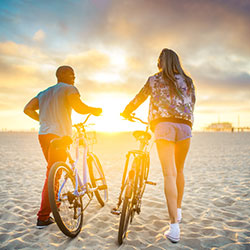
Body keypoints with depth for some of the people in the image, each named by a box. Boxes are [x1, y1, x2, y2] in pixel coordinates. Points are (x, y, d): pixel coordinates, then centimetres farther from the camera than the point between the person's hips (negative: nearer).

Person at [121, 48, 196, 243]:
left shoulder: (154, 80, 13)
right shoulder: (188, 82, 18)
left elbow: (138, 99, 18)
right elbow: (191, 106, 19)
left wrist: (126, 112, 36)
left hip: (163, 125, -2)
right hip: (184, 127, 3)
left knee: (169, 174, -8)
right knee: (179, 170, 18)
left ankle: (174, 226, -11)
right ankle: (178, 210, 31)